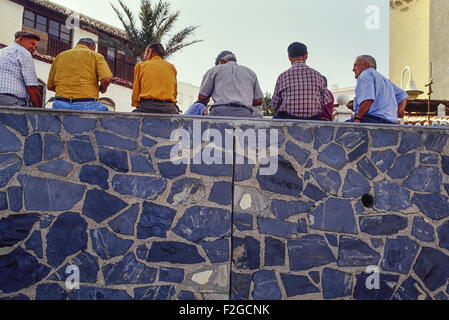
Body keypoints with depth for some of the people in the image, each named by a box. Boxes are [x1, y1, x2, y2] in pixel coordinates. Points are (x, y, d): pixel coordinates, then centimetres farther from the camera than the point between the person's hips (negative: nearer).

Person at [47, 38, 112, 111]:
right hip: (87, 105, -4)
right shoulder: (95, 56, 10)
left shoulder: (59, 56, 22)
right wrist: (102, 88, 14)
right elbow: (106, 79, -7)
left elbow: (50, 86, 23)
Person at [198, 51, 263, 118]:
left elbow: (201, 97, 16)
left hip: (220, 113, -2)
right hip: (244, 114, 2)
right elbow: (259, 101, 19)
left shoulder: (214, 70, 18)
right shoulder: (250, 72, 25)